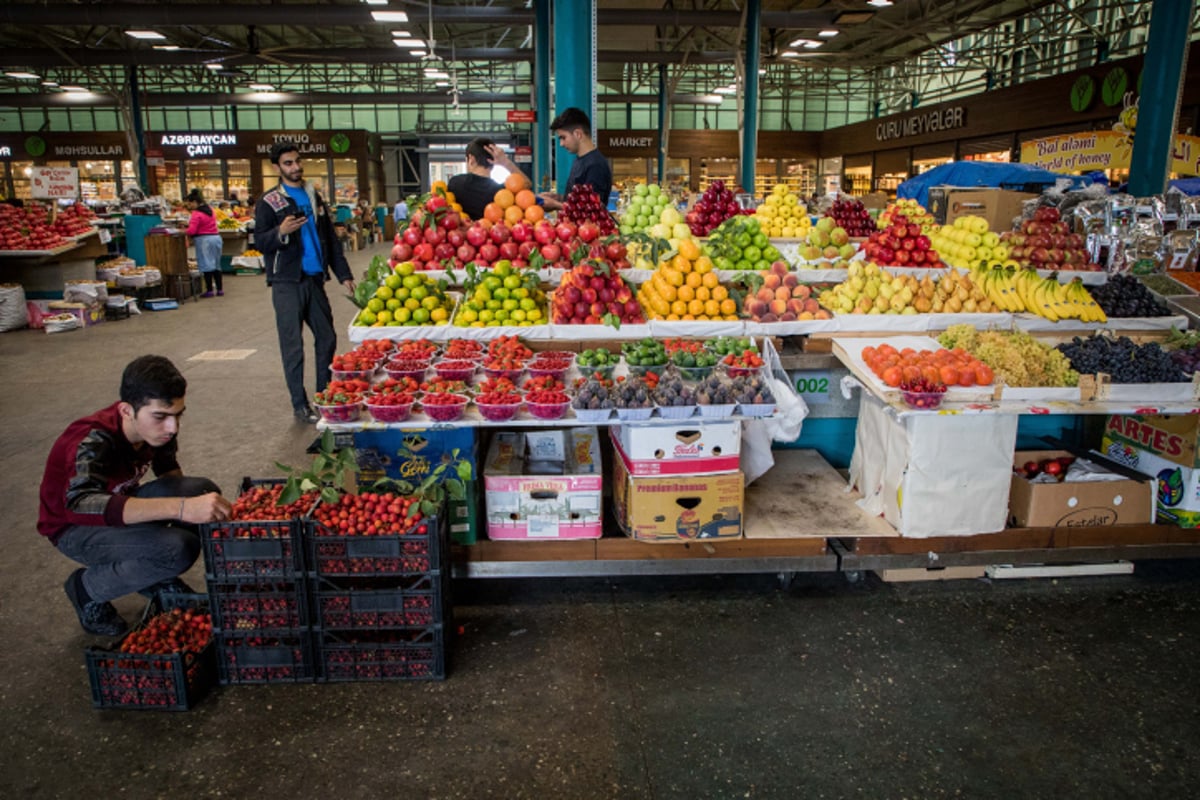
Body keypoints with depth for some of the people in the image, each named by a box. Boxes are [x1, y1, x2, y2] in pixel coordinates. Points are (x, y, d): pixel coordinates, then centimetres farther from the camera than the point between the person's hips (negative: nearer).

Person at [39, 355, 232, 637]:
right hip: (75, 528, -6)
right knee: (178, 548, -29)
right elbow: (81, 503, -53)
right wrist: (181, 507, -63)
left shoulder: (156, 427, -15)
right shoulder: (92, 441, -34)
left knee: (203, 490, -17)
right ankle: (88, 588, -2)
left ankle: (157, 577, 5)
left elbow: (169, 471, 5)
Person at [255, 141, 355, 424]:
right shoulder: (269, 202, -1)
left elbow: (330, 238, 17)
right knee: (293, 345, -1)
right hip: (287, 283, -5)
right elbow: (259, 242, -6)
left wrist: (343, 274, 10)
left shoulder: (315, 197, 14)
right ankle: (299, 405, 7)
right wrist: (280, 232, -27)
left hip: (314, 279, 5)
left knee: (327, 338, 7)